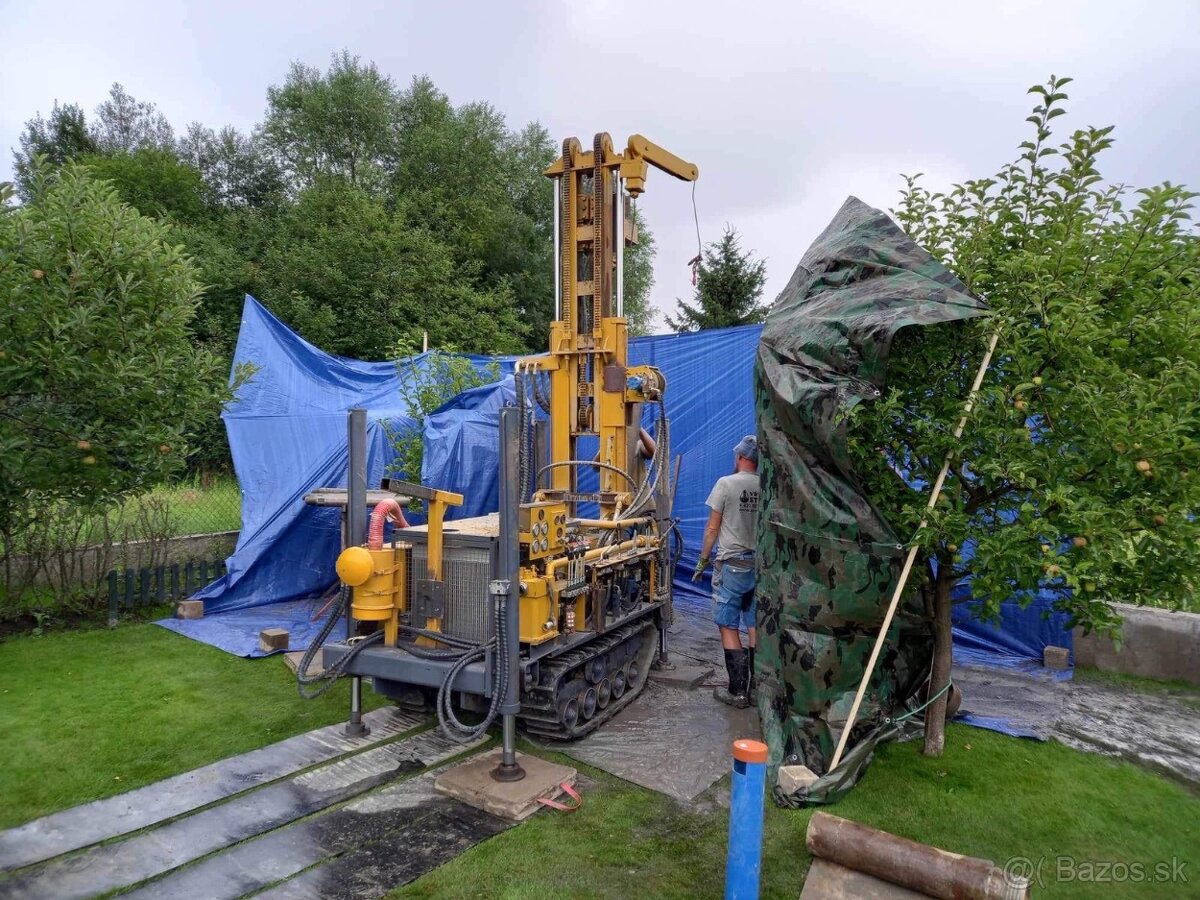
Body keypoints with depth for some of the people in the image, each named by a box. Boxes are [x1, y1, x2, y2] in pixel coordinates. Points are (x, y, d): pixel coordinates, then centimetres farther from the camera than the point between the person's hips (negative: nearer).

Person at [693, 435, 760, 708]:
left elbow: (712, 529, -6)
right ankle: (757, 688, 19)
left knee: (728, 627, 3)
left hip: (732, 565, -4)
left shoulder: (726, 484, -9)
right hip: (760, 564, 5)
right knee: (755, 627, 12)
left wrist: (703, 560, 5)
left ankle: (738, 692, 6)